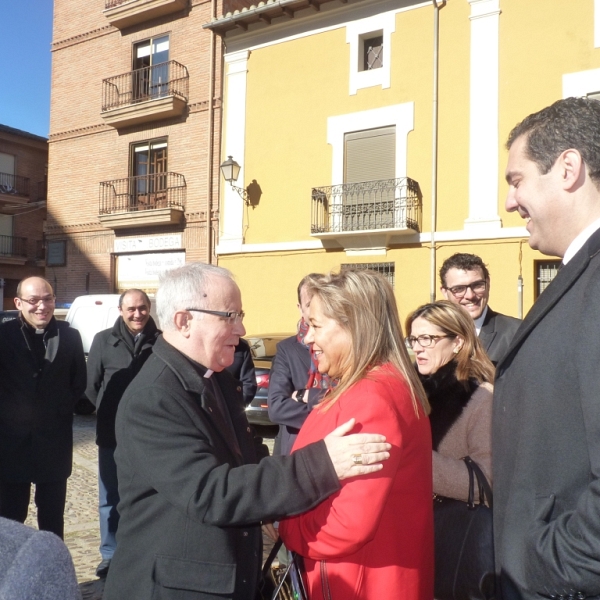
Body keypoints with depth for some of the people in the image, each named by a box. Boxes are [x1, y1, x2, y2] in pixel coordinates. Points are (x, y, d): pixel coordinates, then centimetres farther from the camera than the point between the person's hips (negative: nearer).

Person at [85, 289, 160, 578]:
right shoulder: (104, 340, -1)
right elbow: (91, 385, 3)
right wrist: (109, 412, 2)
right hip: (113, 434, 1)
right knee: (110, 498, 10)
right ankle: (110, 554, 25)